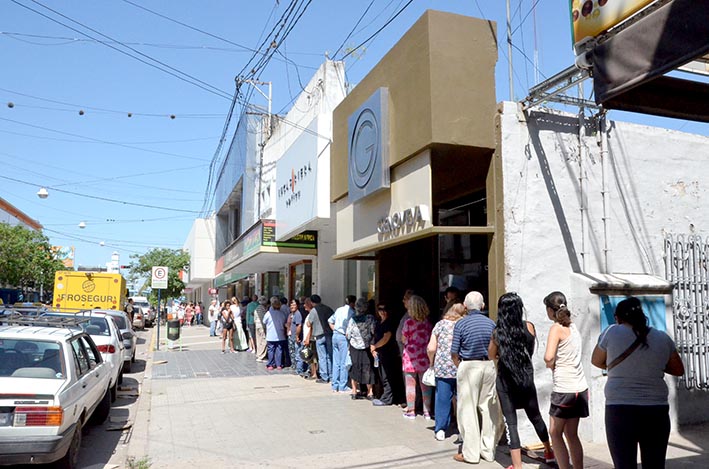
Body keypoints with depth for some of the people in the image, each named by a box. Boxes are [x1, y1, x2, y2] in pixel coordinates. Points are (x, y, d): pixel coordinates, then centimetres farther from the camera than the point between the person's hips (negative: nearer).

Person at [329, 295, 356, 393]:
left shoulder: (339, 310, 14)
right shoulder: (351, 311, -9)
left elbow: (330, 321, 21)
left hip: (335, 335, 8)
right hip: (343, 337, -7)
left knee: (336, 362, 11)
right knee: (344, 363, -1)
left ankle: (335, 386, 16)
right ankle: (343, 387, 3)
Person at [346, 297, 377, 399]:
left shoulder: (351, 320, -11)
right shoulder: (371, 318, -12)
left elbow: (347, 335, -5)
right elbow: (374, 332, -10)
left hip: (354, 348, 0)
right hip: (367, 348, 0)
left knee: (355, 368, 14)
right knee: (368, 369, 10)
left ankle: (354, 391, 18)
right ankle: (370, 392, 14)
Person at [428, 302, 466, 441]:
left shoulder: (440, 324, 4)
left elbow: (431, 348, 0)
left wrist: (432, 362, 16)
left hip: (442, 367, 0)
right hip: (462, 368, 0)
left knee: (443, 398, 7)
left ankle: (440, 430, 10)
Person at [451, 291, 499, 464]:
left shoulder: (461, 324, -7)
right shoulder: (491, 323, 3)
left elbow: (454, 353, -6)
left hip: (469, 366, -4)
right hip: (489, 366, 4)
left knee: (468, 410, 4)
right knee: (489, 409, 11)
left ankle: (471, 453, 9)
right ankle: (488, 451, 20)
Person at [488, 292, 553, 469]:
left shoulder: (498, 332, -12)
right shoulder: (529, 327, -6)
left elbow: (491, 355, 2)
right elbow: (530, 351, 8)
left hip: (506, 380, -3)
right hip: (526, 377, 3)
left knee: (511, 423, 3)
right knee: (535, 416, 23)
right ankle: (549, 451, 43)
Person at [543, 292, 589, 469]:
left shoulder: (557, 328, -13)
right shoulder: (573, 326, 10)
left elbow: (548, 357, -25)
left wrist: (550, 364, -5)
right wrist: (555, 363, 2)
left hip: (564, 389, -7)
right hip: (580, 387, 7)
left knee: (555, 433, 5)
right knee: (571, 434, 15)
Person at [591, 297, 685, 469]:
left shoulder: (612, 332, -4)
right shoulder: (663, 338, 5)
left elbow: (596, 361, 10)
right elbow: (679, 370, 17)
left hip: (620, 410, -3)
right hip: (656, 411, 3)